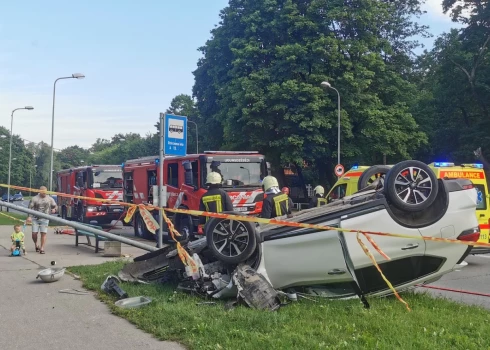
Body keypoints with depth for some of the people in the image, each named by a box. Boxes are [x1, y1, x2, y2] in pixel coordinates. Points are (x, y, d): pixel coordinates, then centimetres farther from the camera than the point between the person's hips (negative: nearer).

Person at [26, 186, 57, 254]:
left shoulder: (50, 199, 7)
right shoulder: (34, 198, 0)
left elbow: (54, 205, 18)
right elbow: (30, 208, -1)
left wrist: (54, 209, -4)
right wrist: (29, 217, -12)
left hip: (45, 219, 1)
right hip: (35, 218, -1)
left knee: (43, 233, -6)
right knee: (34, 233, -4)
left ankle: (42, 248, 0)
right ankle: (36, 245, 24)